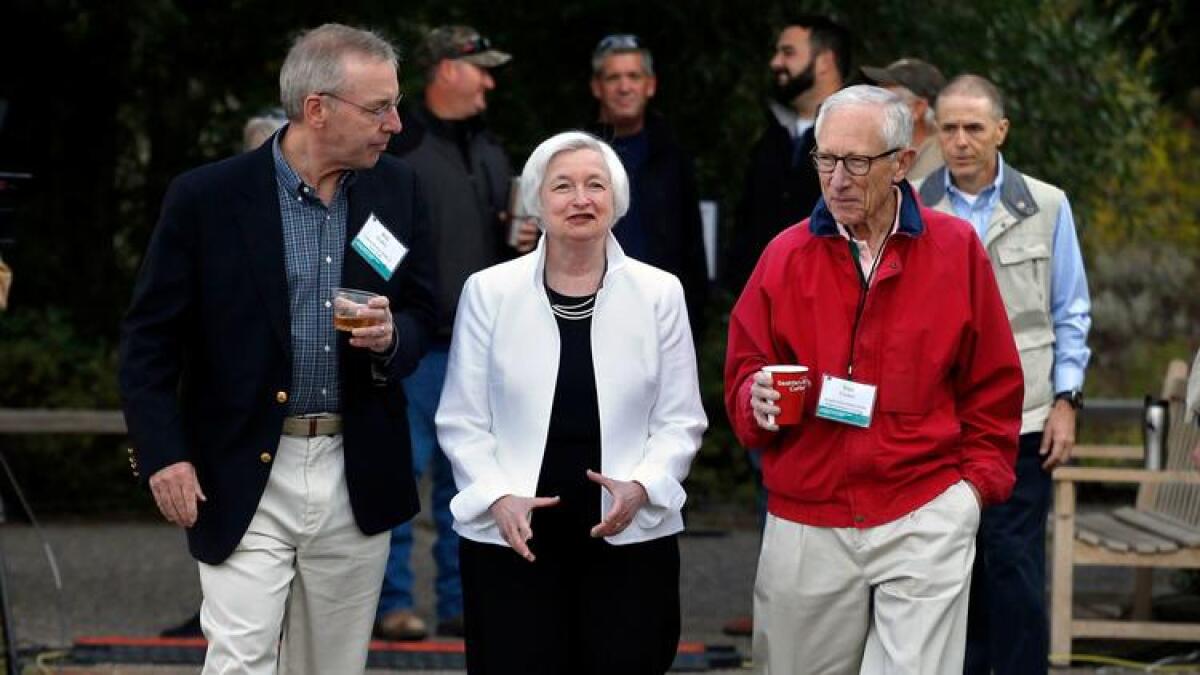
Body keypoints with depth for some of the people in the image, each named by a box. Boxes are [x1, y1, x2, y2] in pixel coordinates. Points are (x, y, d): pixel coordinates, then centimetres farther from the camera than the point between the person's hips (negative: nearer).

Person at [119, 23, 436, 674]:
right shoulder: (206, 198, -8)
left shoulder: (396, 189, 3)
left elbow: (421, 310, 14)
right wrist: (162, 454, -9)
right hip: (246, 478, -4)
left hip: (357, 475, 4)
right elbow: (148, 338, -2)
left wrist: (392, 338, -9)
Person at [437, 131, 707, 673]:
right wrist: (498, 497, -11)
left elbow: (680, 422, 5)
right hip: (511, 541, 0)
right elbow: (462, 422, 5)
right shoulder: (489, 291, 4)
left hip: (630, 539, 1)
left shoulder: (659, 293, 5)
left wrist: (641, 487, -13)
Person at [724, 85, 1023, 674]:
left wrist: (977, 479, 2)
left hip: (925, 519, -2)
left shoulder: (955, 249, 4)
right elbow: (742, 376, 13)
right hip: (806, 523, 2)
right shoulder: (786, 256, 7)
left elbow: (993, 383, 10)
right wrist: (757, 400, -10)